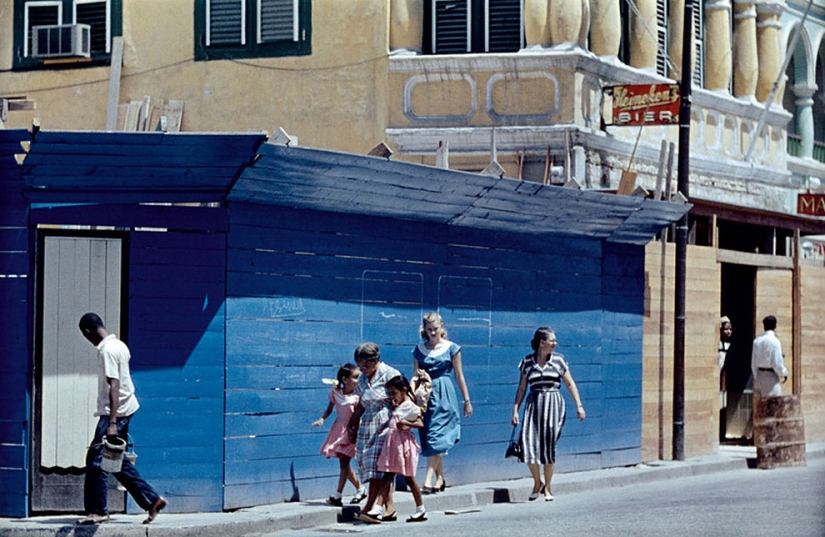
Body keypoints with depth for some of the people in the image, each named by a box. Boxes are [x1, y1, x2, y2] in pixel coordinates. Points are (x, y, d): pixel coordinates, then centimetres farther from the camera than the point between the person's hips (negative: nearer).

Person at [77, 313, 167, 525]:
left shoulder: (107, 350, -18)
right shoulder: (119, 345, 11)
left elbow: (114, 386, -25)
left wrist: (112, 423, -30)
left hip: (116, 411, -10)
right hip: (127, 408, 10)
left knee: (96, 459, -5)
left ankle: (97, 511, -1)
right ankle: (152, 499, 15)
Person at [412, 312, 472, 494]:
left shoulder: (451, 348, 2)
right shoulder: (419, 349, 9)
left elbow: (459, 376, 5)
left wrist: (467, 400, 7)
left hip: (444, 396, -4)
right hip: (425, 395, 4)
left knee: (436, 436, -13)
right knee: (428, 437, 5)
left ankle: (429, 479, -17)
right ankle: (440, 478, 15)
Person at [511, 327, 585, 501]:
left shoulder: (558, 360, 4)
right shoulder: (527, 361, 5)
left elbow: (570, 384, 8)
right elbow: (522, 387, 9)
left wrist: (579, 405, 3)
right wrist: (515, 410, 4)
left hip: (553, 404, 0)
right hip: (534, 404, 0)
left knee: (549, 446, -1)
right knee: (529, 443, -11)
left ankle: (547, 487, 12)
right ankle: (537, 483, 10)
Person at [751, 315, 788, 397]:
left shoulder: (757, 341, 7)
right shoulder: (774, 341, -12)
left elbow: (753, 363, 11)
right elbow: (777, 363, -14)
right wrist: (784, 373, 4)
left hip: (758, 375, 7)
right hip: (771, 377, -6)